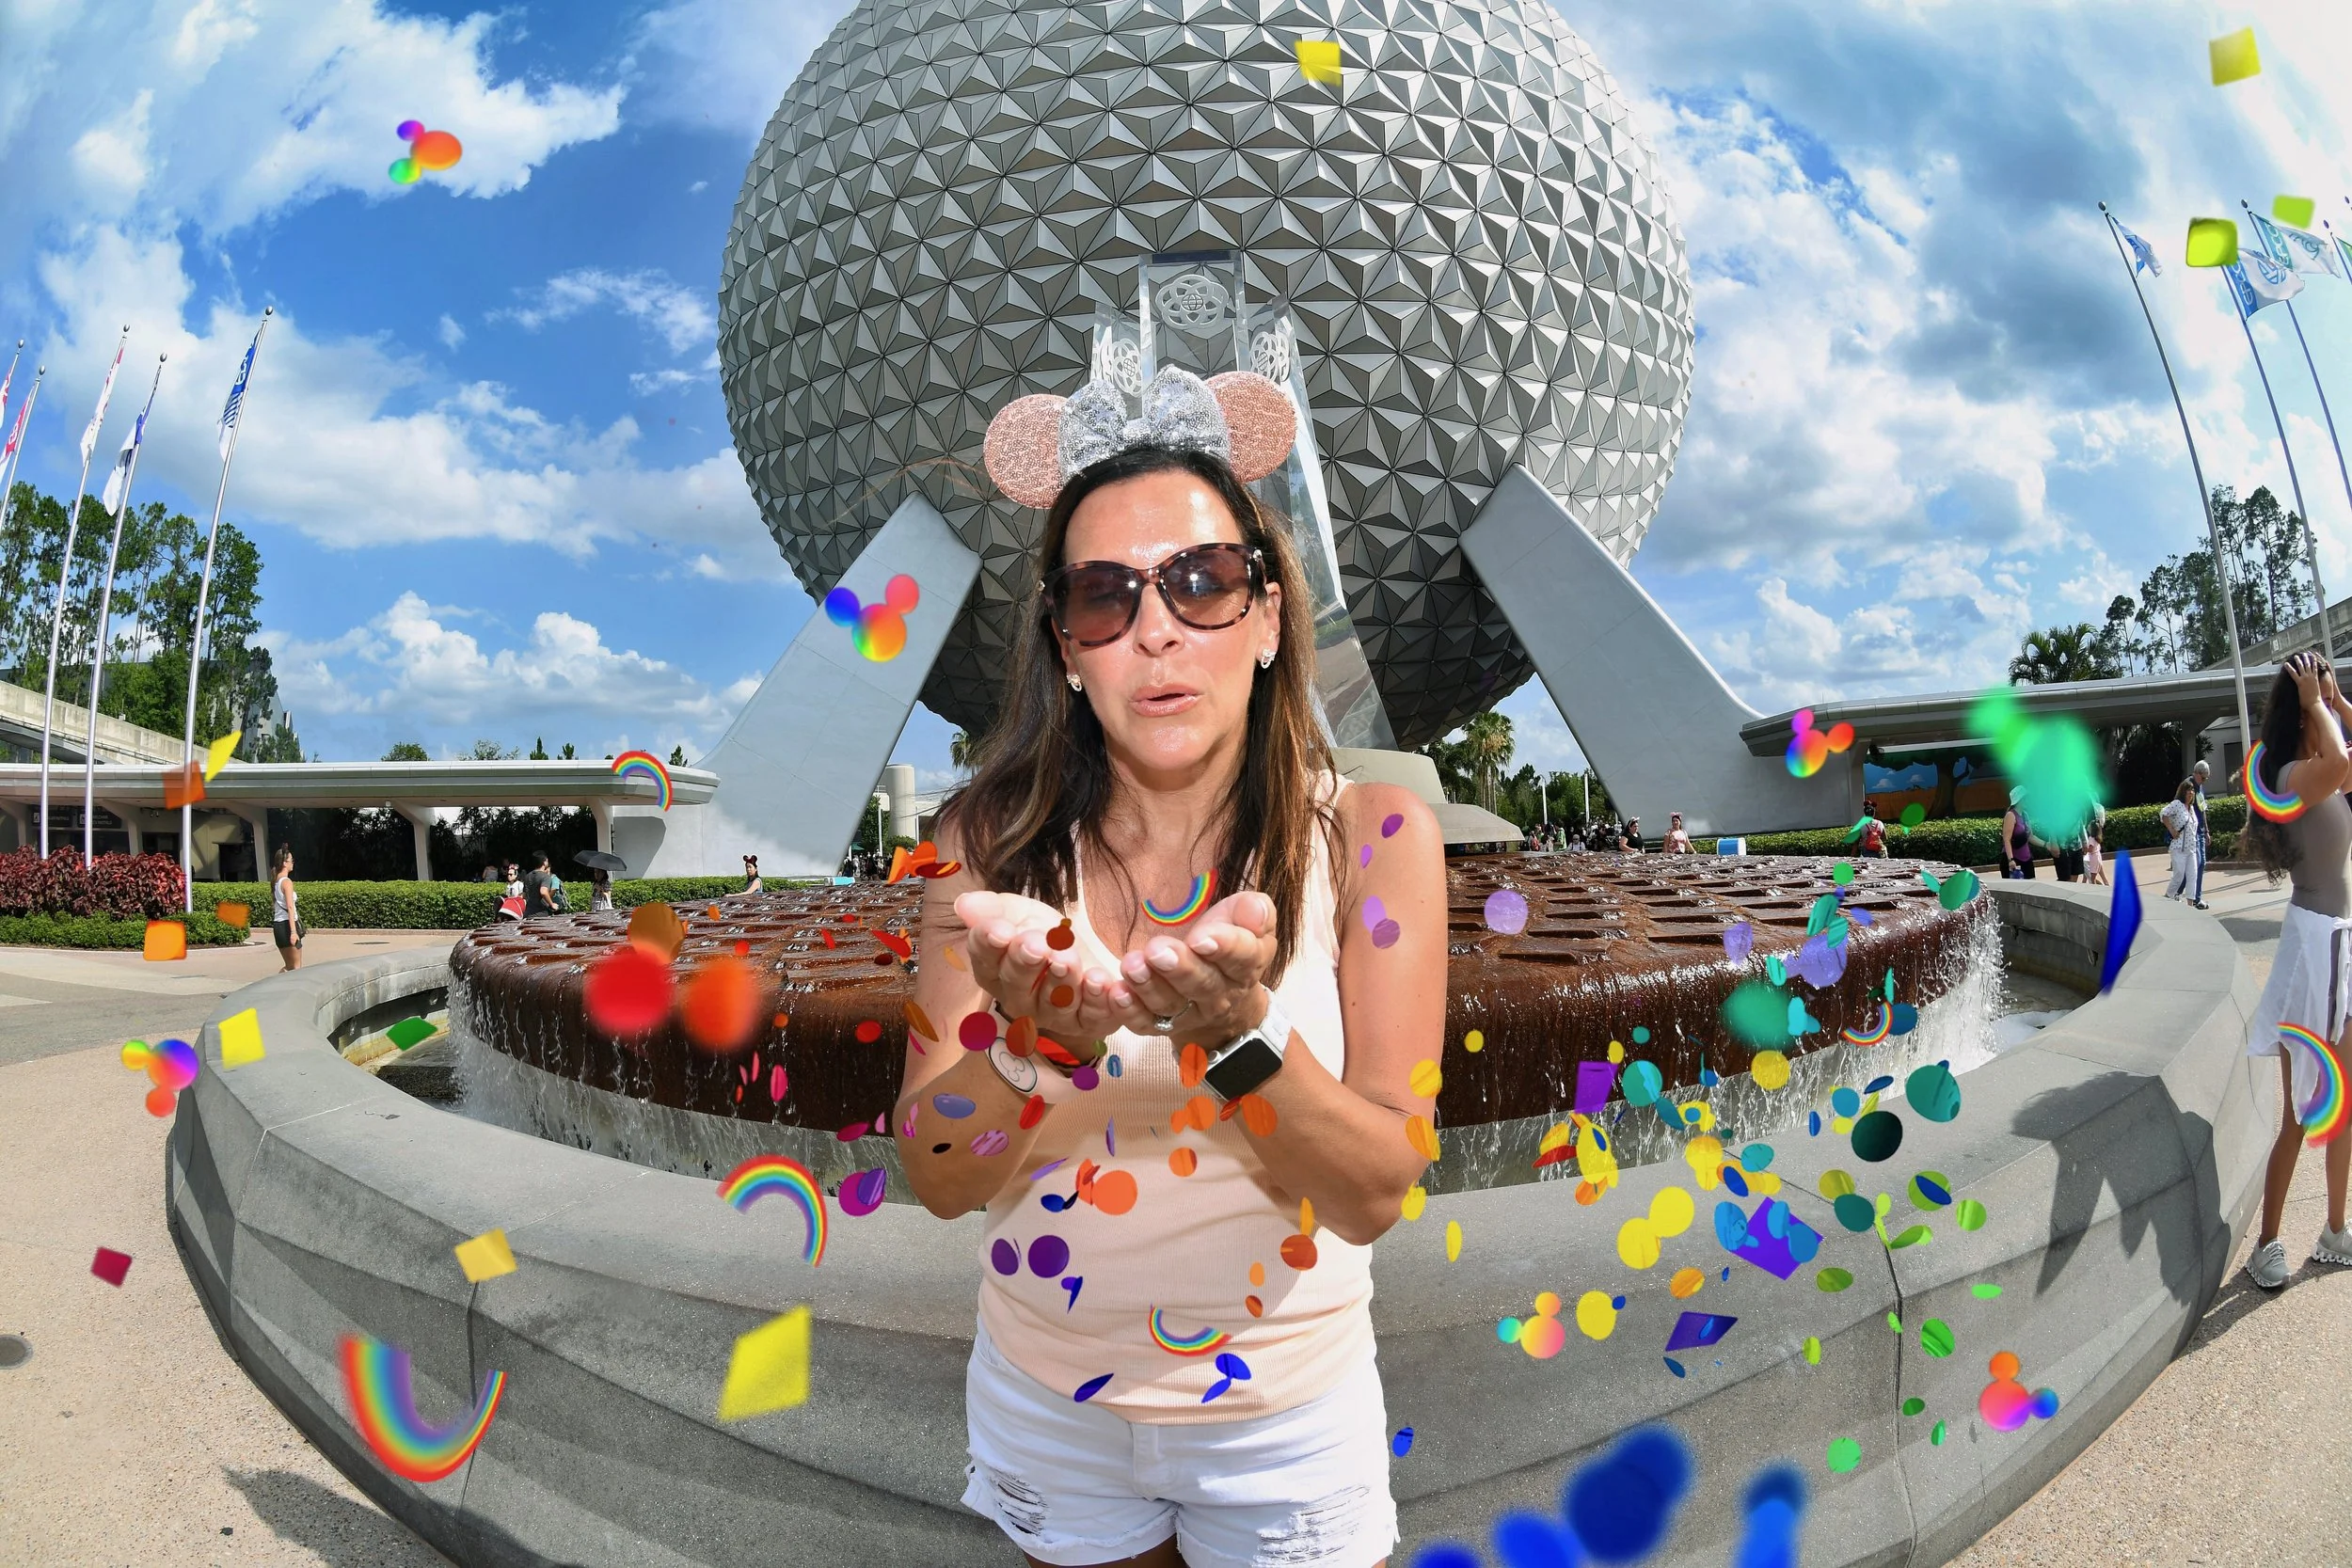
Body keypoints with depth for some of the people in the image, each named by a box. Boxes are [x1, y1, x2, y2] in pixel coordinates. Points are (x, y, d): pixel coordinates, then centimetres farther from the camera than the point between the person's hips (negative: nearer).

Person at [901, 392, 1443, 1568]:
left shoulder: (1372, 837, -16)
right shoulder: (991, 842, -11)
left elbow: (1376, 1194, -18)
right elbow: (937, 1179, -14)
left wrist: (1236, 1024, -36)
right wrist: (1031, 1035, -34)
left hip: (1287, 1411, -1)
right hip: (1044, 1394, 2)